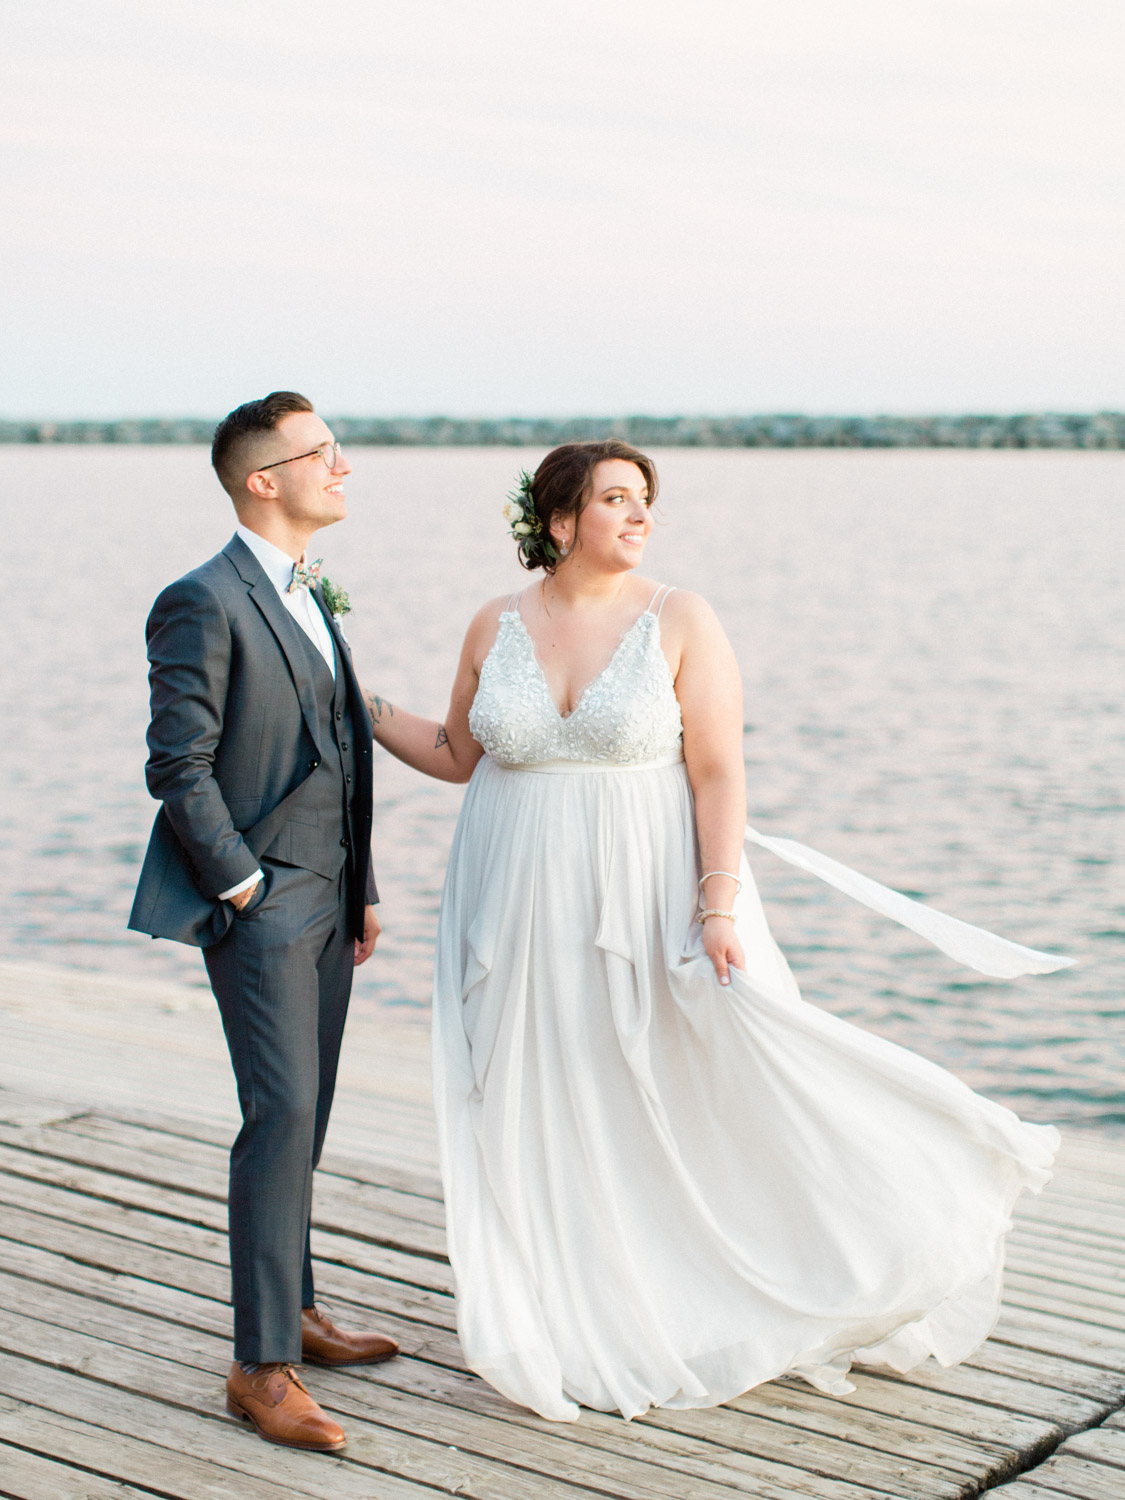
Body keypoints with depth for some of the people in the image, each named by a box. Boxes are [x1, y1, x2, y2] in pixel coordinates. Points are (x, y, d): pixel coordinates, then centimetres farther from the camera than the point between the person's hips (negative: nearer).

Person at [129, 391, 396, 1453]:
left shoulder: (310, 598, 15)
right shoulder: (203, 604, -13)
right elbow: (178, 767, -16)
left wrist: (361, 890, 17)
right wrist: (243, 884, -15)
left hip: (325, 899, 9)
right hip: (259, 904, -8)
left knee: (300, 1117, 15)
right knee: (280, 1116, -11)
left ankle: (294, 1312, 27)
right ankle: (261, 1367, -5)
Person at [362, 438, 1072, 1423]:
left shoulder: (680, 622, -6)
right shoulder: (498, 628, 3)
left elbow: (719, 771, -10)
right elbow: (458, 754, 14)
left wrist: (719, 905, -17)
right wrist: (357, 708, 7)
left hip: (646, 897, -3)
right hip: (524, 911, 3)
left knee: (711, 1094, 0)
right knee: (546, 1117, 10)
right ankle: (577, 1330, 25)